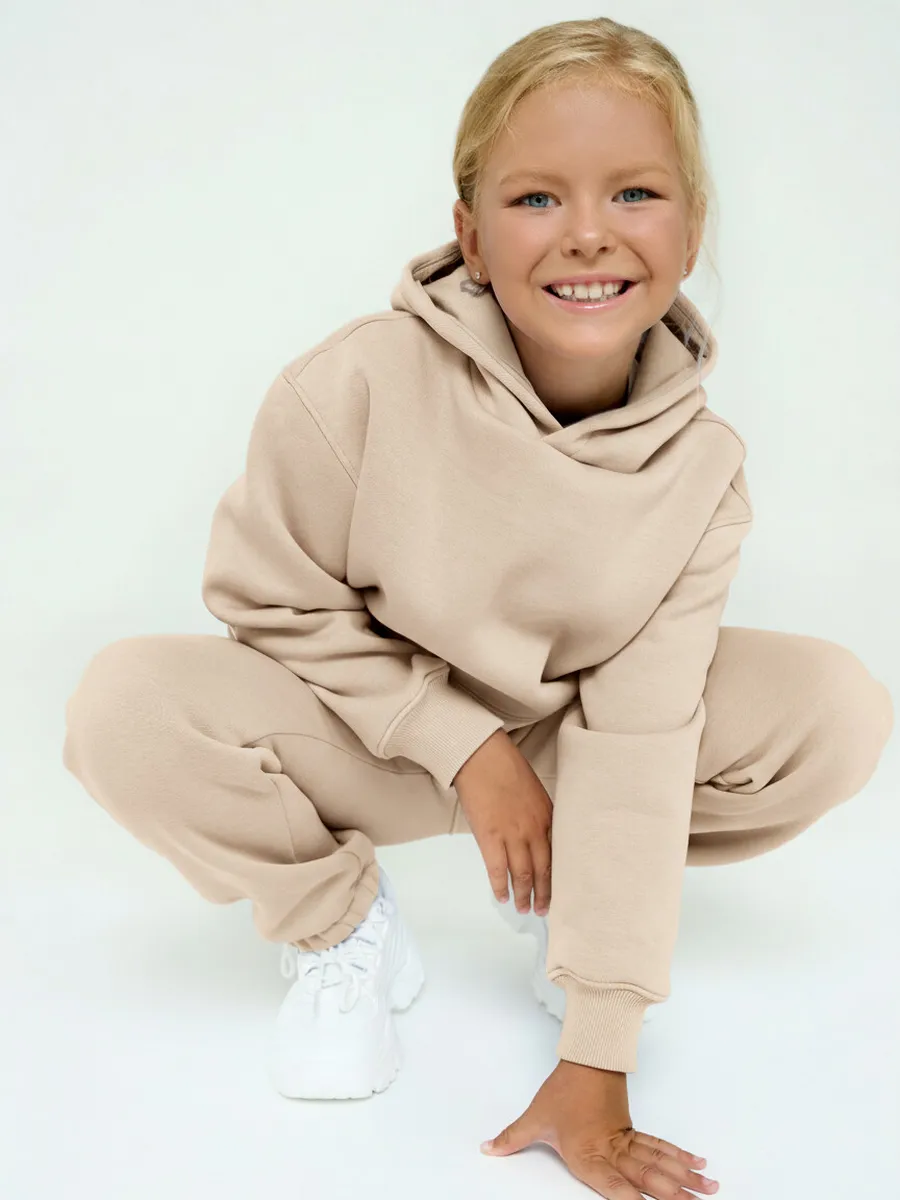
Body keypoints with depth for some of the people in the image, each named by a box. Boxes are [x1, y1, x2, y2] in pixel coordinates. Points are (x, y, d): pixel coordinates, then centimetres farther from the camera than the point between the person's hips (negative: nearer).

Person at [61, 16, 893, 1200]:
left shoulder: (700, 467, -19)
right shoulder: (360, 386, -27)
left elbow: (635, 745, -22)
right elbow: (271, 601, -13)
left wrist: (597, 1064, -24)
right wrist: (464, 743, -20)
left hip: (563, 733, 2)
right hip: (366, 735, -1)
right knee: (126, 705, -30)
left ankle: (578, 898, 8)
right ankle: (341, 919, 0)